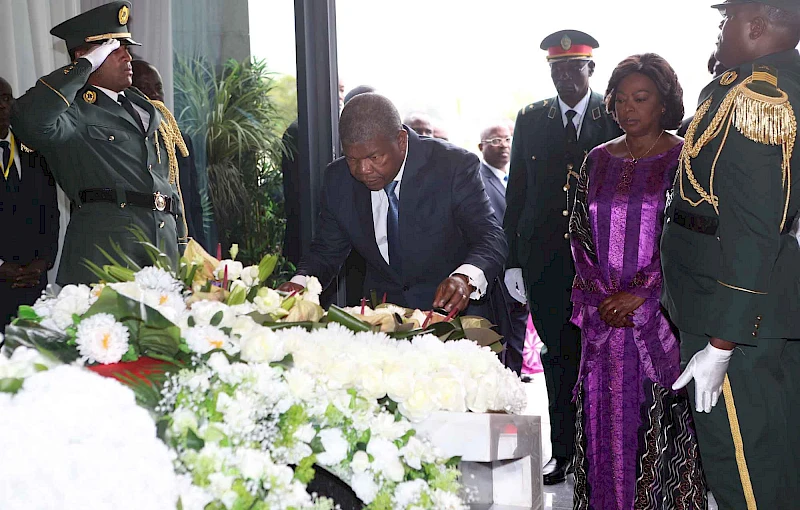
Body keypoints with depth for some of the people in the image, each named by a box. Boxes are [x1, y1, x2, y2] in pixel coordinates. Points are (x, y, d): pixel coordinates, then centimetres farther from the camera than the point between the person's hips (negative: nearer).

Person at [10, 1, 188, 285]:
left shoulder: (150, 111, 23)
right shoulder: (75, 113, 0)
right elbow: (30, 120, -24)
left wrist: (183, 247, 19)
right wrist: (85, 66, -12)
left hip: (165, 247, 6)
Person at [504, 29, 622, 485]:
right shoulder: (531, 119, 8)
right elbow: (517, 193, 8)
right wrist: (512, 260, 4)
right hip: (545, 260, 2)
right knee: (559, 357, 9)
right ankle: (564, 452, 20)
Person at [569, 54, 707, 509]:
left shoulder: (685, 159, -2)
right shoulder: (599, 160, 11)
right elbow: (580, 232, 11)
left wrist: (641, 296, -12)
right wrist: (601, 295, -2)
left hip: (661, 314, -4)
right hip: (604, 315, 4)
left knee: (663, 418, -2)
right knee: (607, 417, 7)